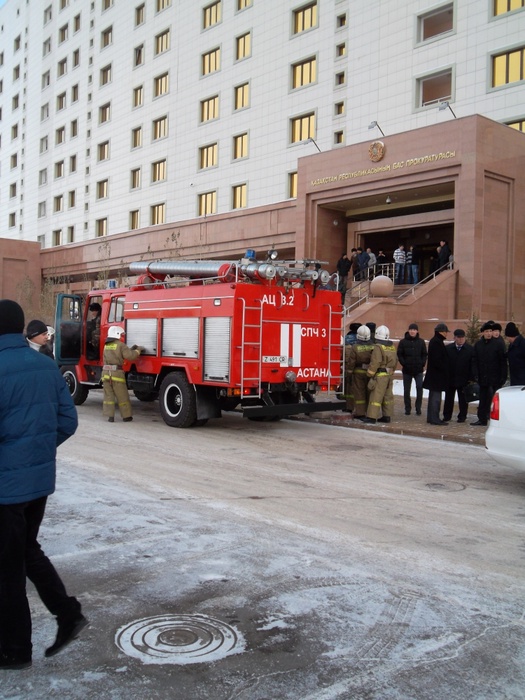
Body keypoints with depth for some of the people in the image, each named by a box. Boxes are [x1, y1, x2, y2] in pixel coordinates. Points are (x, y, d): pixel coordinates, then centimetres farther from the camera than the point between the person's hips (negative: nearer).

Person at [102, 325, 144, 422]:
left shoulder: (106, 346, 15)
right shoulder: (120, 345, -7)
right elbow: (130, 356, -14)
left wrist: (131, 349, 17)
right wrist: (138, 350, 3)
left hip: (106, 373, 6)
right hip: (116, 373, -5)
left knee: (108, 395, 8)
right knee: (122, 396, 4)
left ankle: (110, 416, 5)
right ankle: (126, 416, 11)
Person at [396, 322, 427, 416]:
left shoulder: (421, 342, 5)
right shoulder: (403, 342, 2)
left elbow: (424, 354, 9)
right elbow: (399, 354, 2)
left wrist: (422, 364, -3)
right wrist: (404, 364, -8)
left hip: (419, 370, 0)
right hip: (407, 370, 0)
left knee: (419, 389, -5)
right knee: (406, 390, 5)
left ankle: (418, 408, 5)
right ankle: (407, 408, 14)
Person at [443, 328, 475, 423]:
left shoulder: (470, 349, -3)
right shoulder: (448, 348, 2)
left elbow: (473, 365, -4)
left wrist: (471, 378, -10)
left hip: (464, 380, -2)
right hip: (450, 378, 2)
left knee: (463, 400, 6)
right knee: (449, 398, 10)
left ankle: (462, 416, 16)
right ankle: (447, 416, 20)